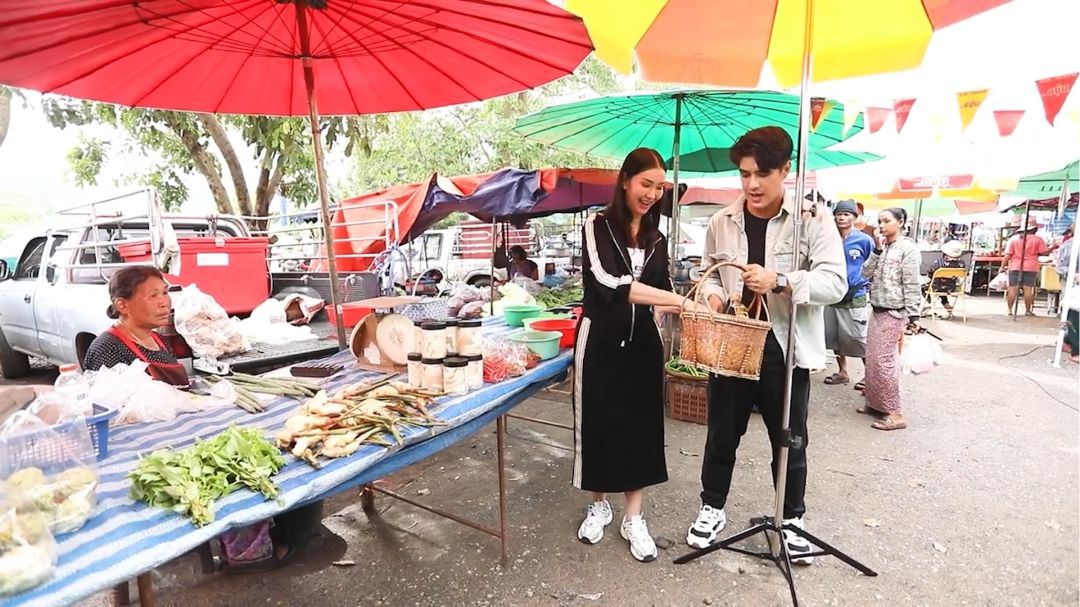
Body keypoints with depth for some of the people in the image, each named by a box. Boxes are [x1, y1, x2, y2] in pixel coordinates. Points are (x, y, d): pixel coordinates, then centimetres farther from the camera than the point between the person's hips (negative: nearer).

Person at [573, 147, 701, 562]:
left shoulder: (657, 239, 10)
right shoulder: (598, 226, -8)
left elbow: (661, 292, 15)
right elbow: (607, 281, -24)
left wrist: (681, 308, -7)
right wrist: (676, 300, -29)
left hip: (642, 341, 5)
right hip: (601, 340, -4)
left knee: (641, 423, 7)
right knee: (598, 422, 7)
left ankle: (633, 518, 22)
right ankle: (599, 505, 30)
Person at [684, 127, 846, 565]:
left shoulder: (813, 219, -8)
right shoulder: (722, 222, 3)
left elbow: (835, 282, -14)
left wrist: (779, 281, -29)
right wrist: (713, 294, -9)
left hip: (786, 349, -2)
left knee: (790, 442, 14)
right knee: (722, 436, 15)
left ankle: (792, 520, 36)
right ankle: (712, 509, 36)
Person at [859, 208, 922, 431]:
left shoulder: (908, 248, -9)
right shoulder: (883, 247, 12)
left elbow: (912, 285, -13)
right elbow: (866, 273, 5)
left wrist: (913, 315, -15)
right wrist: (877, 251, -5)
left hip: (893, 312, -8)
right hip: (877, 310, 8)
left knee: (884, 360, -8)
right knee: (872, 359, 11)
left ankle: (895, 413, -1)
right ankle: (876, 403, 22)